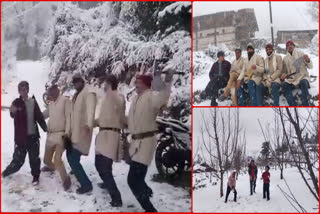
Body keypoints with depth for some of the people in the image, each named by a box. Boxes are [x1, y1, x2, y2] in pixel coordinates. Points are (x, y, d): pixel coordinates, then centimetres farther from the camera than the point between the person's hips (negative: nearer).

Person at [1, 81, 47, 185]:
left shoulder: (33, 102, 3)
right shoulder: (16, 102, -6)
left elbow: (39, 117, 10)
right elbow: (12, 115, -24)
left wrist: (45, 128, 3)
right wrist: (13, 111, -47)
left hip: (33, 135, 2)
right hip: (20, 136, -2)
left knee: (34, 158, 5)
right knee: (18, 159, 3)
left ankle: (35, 176, 20)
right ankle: (6, 172, 27)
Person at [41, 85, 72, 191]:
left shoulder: (65, 101, -8)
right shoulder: (51, 104, 14)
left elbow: (69, 117, -15)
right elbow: (43, 115, 25)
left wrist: (67, 132, -22)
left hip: (61, 135, -7)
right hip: (50, 135, 7)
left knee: (57, 159, -20)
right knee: (46, 159, 17)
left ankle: (66, 179, -3)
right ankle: (51, 166, 51)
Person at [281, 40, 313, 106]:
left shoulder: (300, 53, 5)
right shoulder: (285, 59, 12)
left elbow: (310, 67, 2)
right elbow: (285, 71, 17)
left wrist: (308, 60, -20)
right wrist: (284, 75, -8)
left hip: (303, 77, -2)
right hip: (291, 79, 2)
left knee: (303, 83, -36)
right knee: (285, 85, -28)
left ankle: (305, 105, -34)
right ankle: (293, 106, -32)